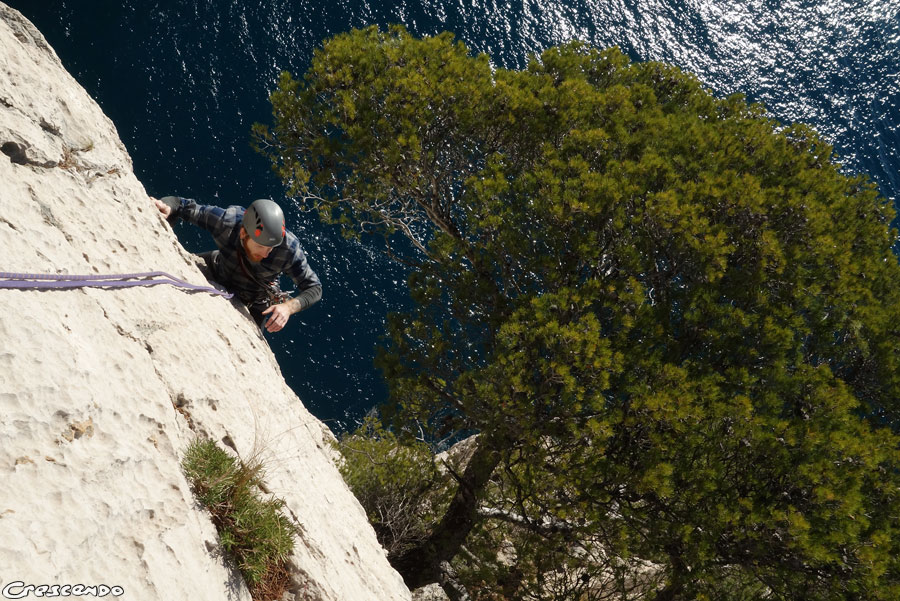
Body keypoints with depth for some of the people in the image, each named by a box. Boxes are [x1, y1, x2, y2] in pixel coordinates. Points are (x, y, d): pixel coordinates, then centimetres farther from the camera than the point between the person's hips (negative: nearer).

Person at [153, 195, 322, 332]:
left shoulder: (289, 249, -40)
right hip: (218, 271, 2)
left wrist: (289, 307, -47)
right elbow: (181, 204, -20)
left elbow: (314, 288, -28)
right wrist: (166, 207, -43)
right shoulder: (225, 220, -36)